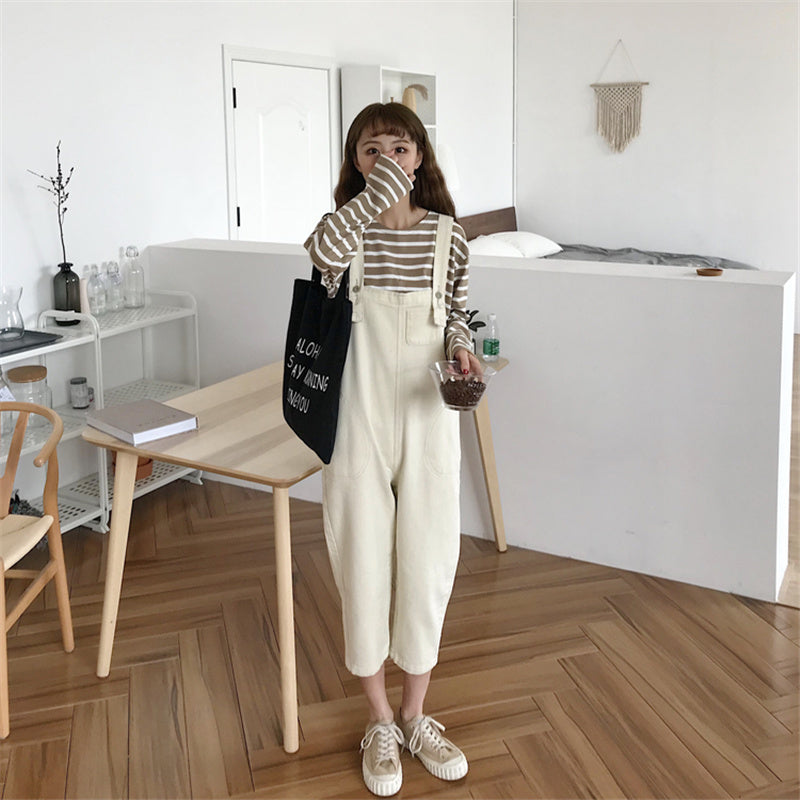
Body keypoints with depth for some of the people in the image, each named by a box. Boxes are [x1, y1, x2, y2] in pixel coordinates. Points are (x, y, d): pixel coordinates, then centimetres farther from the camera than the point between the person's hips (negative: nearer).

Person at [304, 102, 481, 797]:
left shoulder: (446, 233, 3)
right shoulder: (345, 228, -2)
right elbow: (321, 256, -27)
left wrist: (461, 347, -7)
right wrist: (377, 191, -34)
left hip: (428, 417, 2)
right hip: (358, 418, -1)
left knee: (428, 558, 8)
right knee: (363, 561, 7)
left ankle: (416, 715, 30)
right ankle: (380, 721, 28)